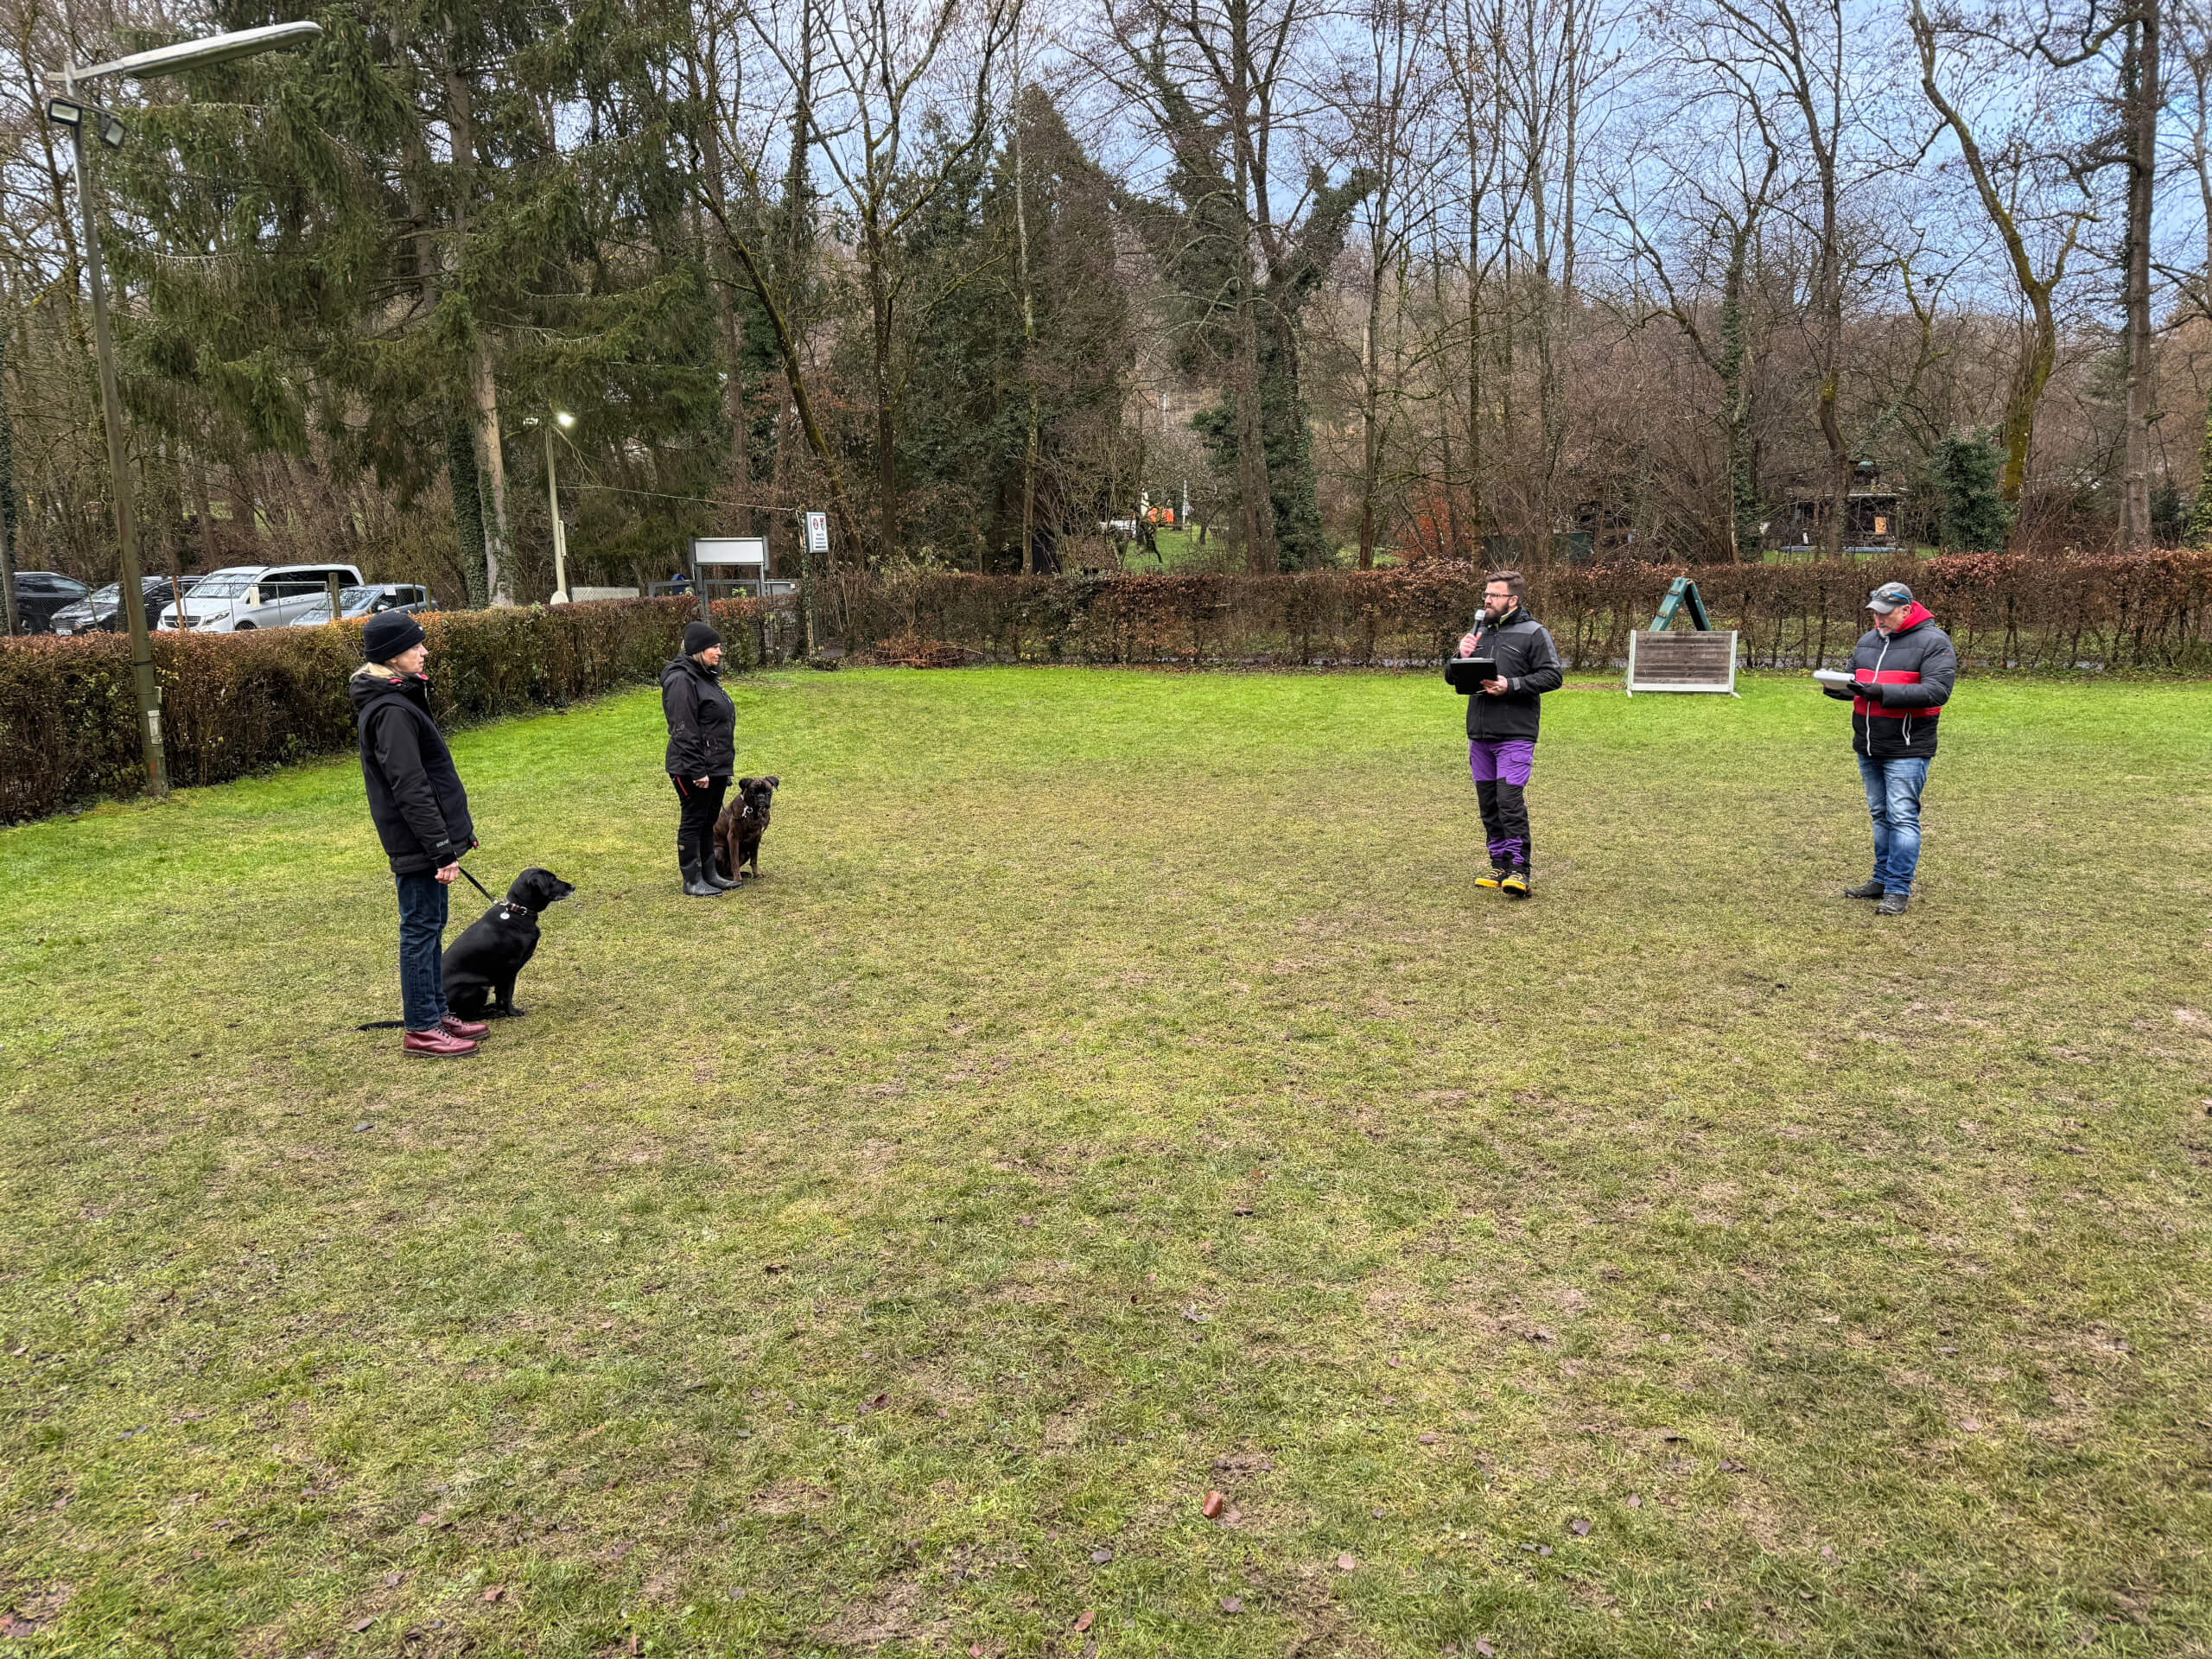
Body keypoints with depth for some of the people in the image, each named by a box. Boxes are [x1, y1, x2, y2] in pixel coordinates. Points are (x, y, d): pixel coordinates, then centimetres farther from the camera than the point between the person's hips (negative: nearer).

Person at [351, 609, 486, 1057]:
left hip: (427, 837, 10)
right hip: (417, 841, -10)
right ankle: (420, 1029, 7)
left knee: (429, 926, 17)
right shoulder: (391, 710, -20)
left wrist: (456, 830, 22)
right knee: (421, 927, -2)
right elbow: (410, 789, -24)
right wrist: (442, 848, -24)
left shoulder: (399, 699, 13)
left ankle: (437, 1012, 27)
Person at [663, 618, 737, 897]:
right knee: (693, 822, 0)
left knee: (709, 822, 16)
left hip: (715, 767, 10)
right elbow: (684, 732, -22)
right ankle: (692, 881, 8)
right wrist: (697, 771, -23)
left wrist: (724, 764, 22)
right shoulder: (682, 681, -17)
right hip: (693, 770, -10)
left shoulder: (706, 676, 14)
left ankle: (709, 874, 26)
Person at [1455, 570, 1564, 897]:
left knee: (1510, 801, -13)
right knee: (1488, 803, 10)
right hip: (1479, 734, 7)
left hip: (1515, 735, -7)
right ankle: (1500, 866, 19)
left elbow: (1553, 675, -7)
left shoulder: (1533, 633, -2)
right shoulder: (1478, 631, 16)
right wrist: (1462, 657, -2)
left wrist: (1511, 685, -17)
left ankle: (1519, 869, -8)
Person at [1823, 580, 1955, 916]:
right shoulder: (1868, 640, 13)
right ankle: (1882, 879, 25)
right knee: (1880, 815, 15)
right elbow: (1854, 681, 22)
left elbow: (1937, 690, -19)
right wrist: (1837, 687, -4)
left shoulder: (1933, 642, -9)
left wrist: (1883, 693, -27)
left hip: (1907, 750, -7)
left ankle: (1899, 890, -1)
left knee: (1902, 818, -6)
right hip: (1868, 748, 7)